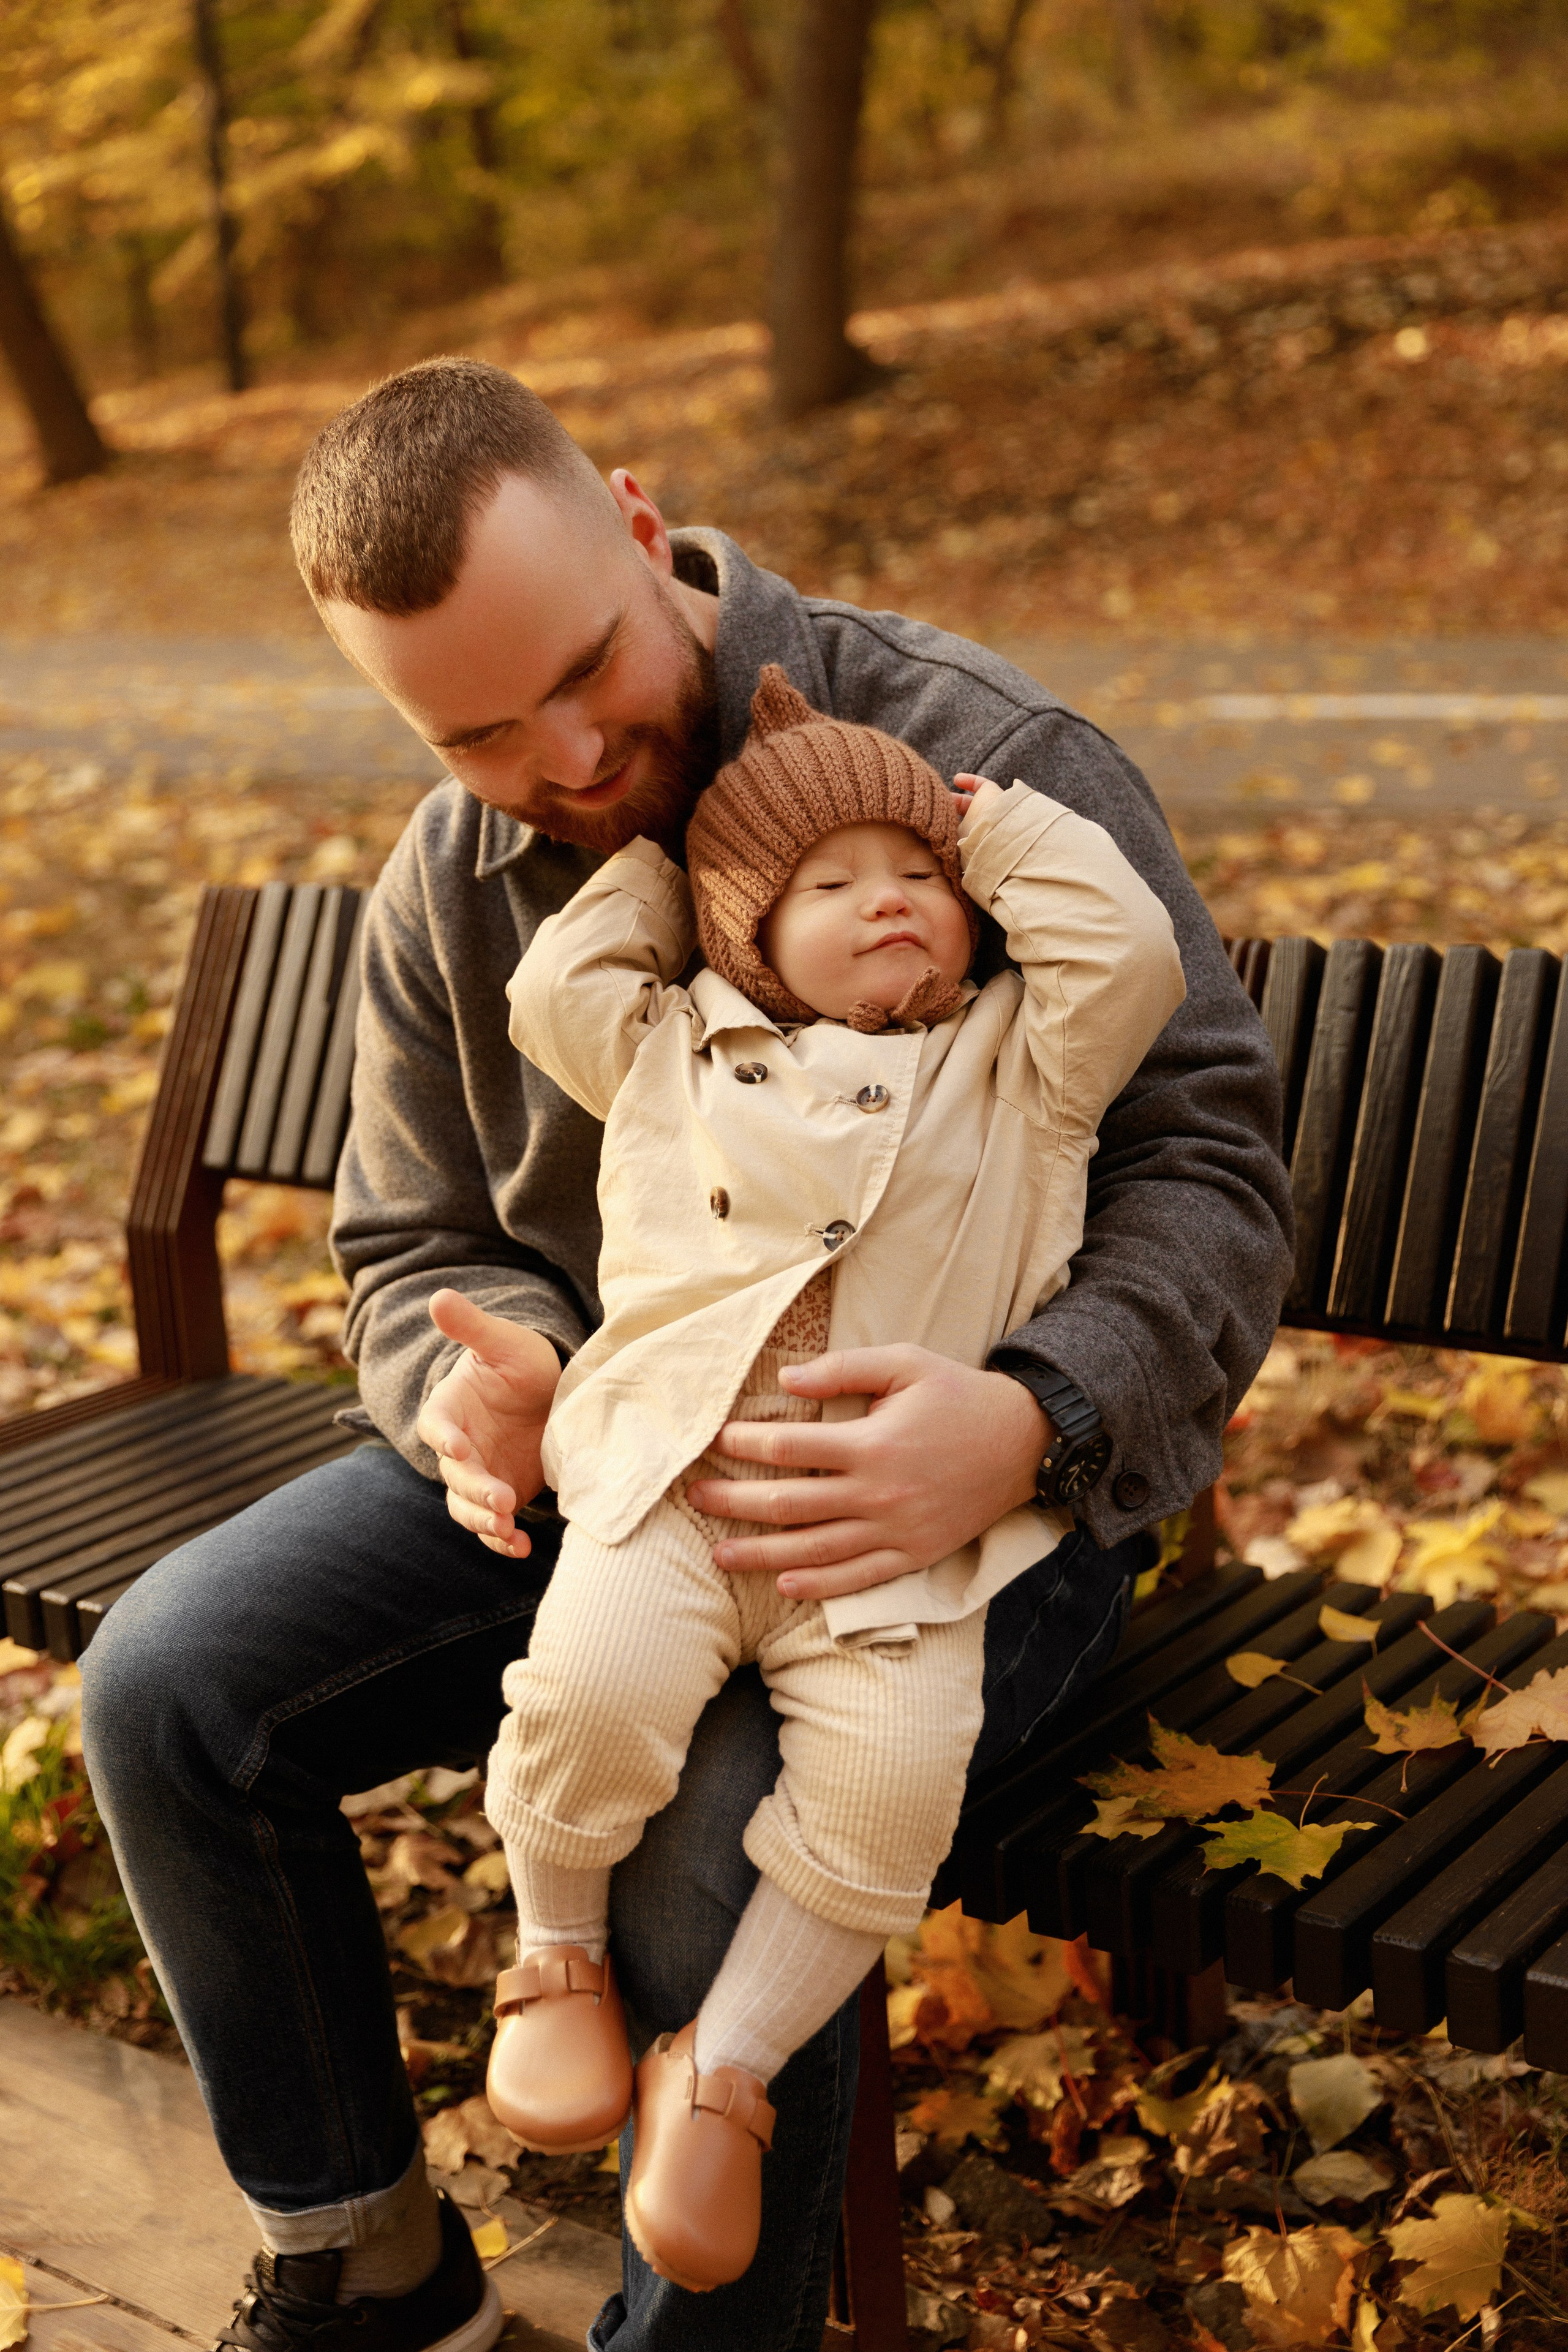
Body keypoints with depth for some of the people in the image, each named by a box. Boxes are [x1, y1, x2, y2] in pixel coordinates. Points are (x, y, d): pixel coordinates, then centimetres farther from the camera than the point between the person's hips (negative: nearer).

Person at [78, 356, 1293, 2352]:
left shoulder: (987, 761, -15)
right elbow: (416, 1251, 11)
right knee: (168, 1679, -10)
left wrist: (1031, 1423, -36)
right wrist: (487, 1389, -15)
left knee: (719, 1839, -33)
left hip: (971, 1490, -5)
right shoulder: (443, 891, 2)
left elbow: (1211, 1163, -16)